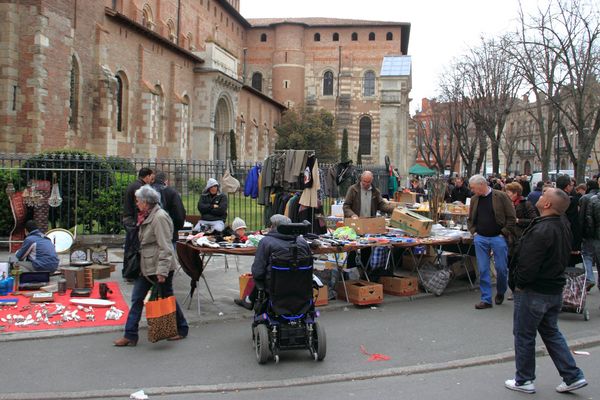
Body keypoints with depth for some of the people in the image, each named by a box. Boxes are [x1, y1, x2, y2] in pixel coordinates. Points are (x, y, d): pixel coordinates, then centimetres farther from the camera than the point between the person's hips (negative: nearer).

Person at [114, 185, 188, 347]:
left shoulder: (160, 217, -19)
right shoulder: (147, 216, 11)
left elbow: (165, 247, -23)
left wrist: (162, 271, -25)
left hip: (159, 267, -9)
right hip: (146, 266, 9)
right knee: (137, 298, 8)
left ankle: (182, 329, 24)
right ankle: (130, 335, 14)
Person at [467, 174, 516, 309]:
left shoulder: (501, 196, -7)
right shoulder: (474, 199, 7)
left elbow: (511, 217, -5)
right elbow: (470, 219, 19)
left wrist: (504, 233, -8)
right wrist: (473, 232, 5)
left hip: (498, 238, -4)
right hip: (480, 238, 4)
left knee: (501, 268, 2)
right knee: (483, 270, 2)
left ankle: (500, 293, 29)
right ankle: (486, 299, 10)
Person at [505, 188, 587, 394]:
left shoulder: (541, 230, -27)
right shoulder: (563, 225, 4)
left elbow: (528, 264, -27)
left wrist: (518, 283, -10)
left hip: (534, 292, -9)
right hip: (556, 289, 9)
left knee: (524, 335, 7)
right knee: (551, 332, 21)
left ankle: (524, 381, 18)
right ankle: (573, 376, 21)